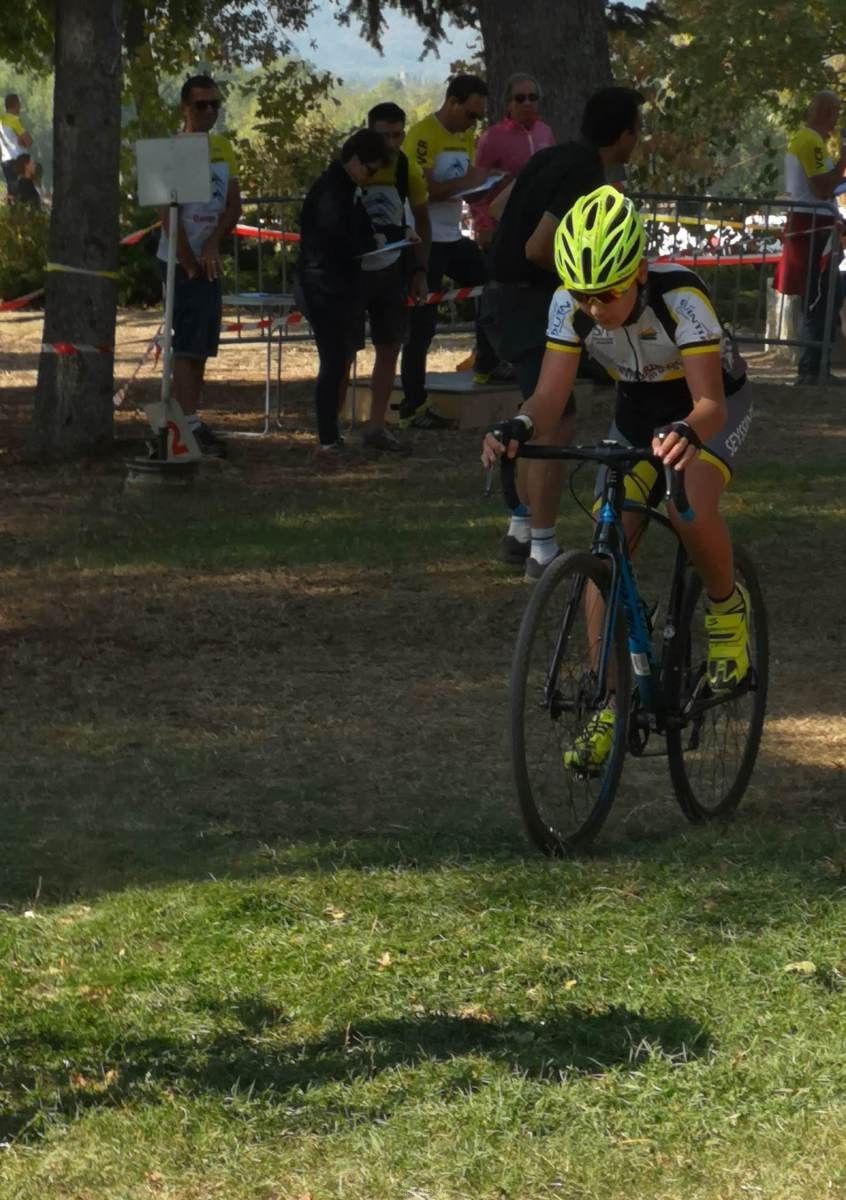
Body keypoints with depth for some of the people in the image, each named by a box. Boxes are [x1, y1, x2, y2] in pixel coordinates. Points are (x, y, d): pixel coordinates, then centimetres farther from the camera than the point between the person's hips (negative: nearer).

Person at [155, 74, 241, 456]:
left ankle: (188, 419, 14)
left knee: (203, 344, 9)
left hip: (210, 260, 7)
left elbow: (234, 205, 5)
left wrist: (212, 245, -11)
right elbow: (168, 213, -15)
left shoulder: (223, 149, 10)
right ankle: (190, 424, -14)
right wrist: (189, 263, -15)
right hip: (181, 261, -7)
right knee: (188, 342, -11)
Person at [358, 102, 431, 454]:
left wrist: (420, 272, 5)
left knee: (389, 349, 6)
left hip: (392, 270, 4)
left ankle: (376, 427, 15)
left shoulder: (409, 171, -5)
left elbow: (422, 222, 8)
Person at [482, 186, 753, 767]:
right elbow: (550, 399, -24)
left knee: (691, 512, -33)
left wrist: (686, 432, -61)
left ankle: (727, 606, -2)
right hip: (639, 409, 4)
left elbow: (708, 403, -38)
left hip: (716, 404, -4)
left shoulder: (680, 296, -35)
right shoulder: (571, 305, -22)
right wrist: (518, 429, -47)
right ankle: (610, 707, -3)